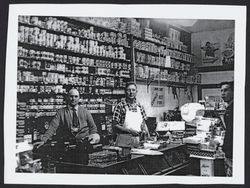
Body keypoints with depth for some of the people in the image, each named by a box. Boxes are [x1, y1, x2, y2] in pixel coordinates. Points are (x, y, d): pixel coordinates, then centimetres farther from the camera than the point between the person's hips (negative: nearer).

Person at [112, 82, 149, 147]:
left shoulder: (140, 107, 8)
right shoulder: (120, 106, -7)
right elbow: (114, 126, -9)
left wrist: (145, 130, -4)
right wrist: (129, 131, -19)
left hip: (137, 140, 4)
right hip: (124, 142, -4)